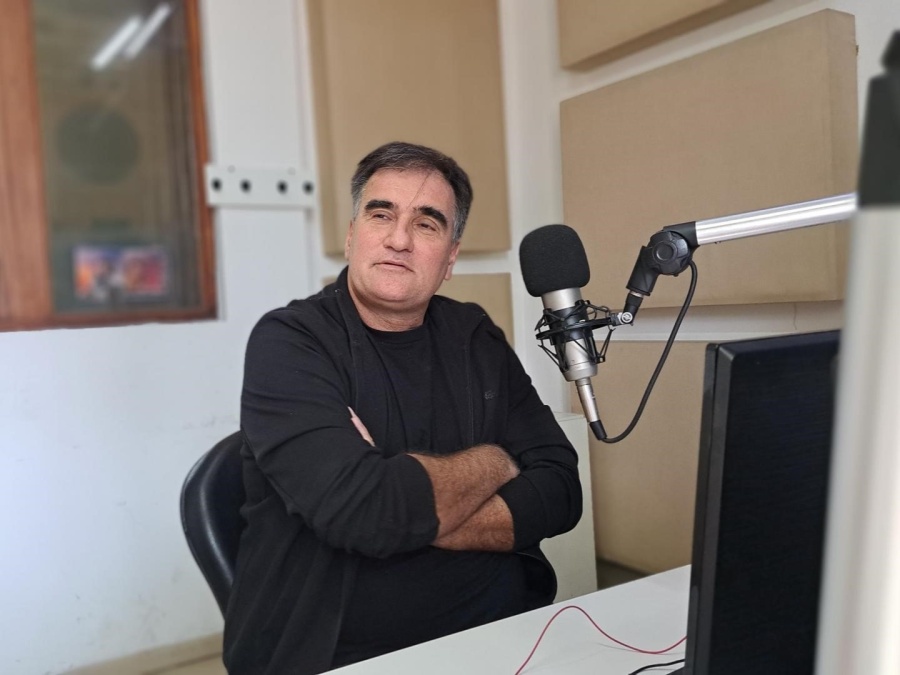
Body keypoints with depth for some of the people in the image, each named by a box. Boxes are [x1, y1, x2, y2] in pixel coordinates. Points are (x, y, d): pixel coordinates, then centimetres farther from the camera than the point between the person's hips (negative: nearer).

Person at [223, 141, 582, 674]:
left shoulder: (476, 338, 6)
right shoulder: (288, 343, -8)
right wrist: (492, 462, -6)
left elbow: (558, 491, -2)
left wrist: (404, 516, -15)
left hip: (505, 630, 3)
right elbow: (360, 510, -22)